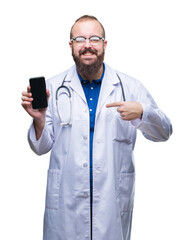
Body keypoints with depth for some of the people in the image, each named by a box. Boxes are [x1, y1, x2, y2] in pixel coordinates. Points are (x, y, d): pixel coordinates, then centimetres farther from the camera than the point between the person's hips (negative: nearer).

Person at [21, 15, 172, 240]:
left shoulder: (129, 87, 2)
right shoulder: (53, 87, 2)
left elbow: (164, 132, 3)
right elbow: (42, 147, 5)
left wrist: (140, 112, -16)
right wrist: (39, 119, -16)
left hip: (113, 202, 0)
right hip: (65, 202, 0)